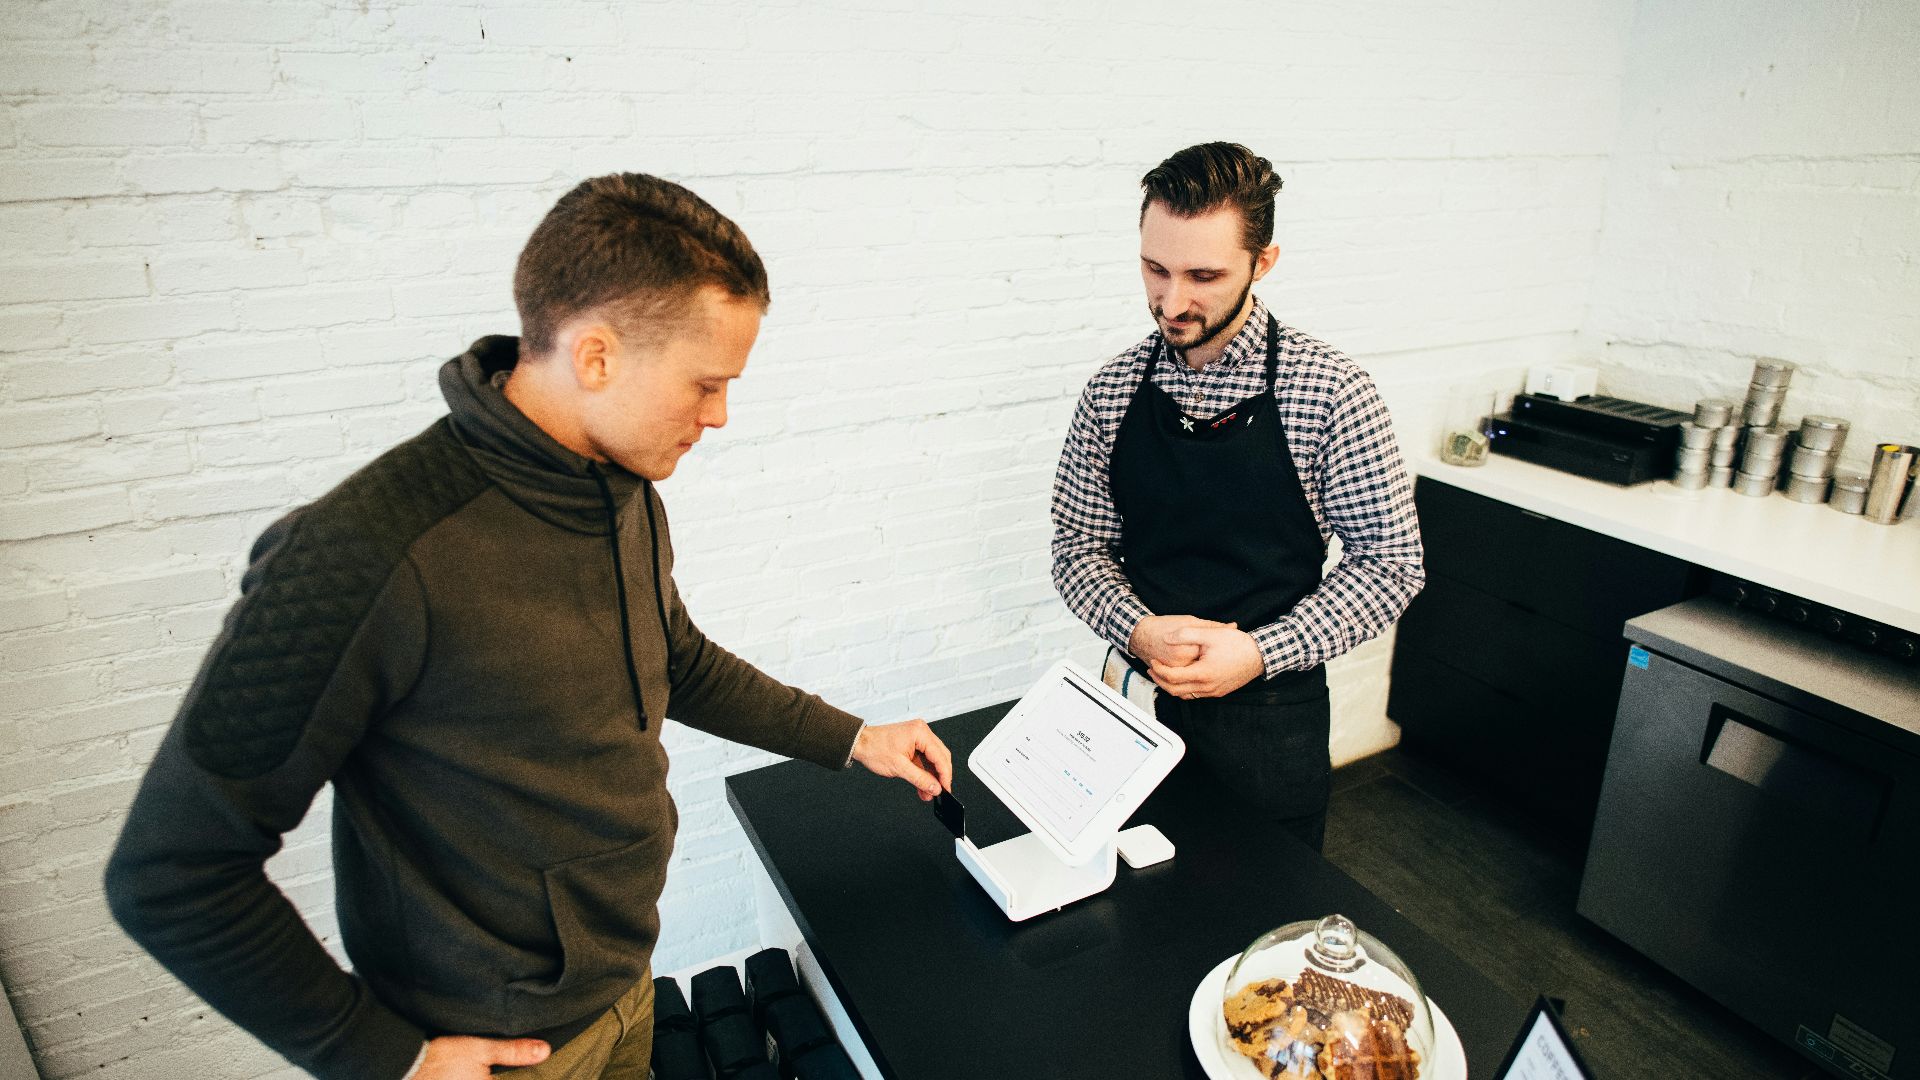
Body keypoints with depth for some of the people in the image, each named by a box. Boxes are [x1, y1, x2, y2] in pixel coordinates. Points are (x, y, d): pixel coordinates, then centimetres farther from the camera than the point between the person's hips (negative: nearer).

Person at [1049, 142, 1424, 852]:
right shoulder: (1113, 390, -4)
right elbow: (1079, 545, 2)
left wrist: (1261, 652, -20)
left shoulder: (1329, 391, -13)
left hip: (1273, 718, -2)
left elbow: (1390, 561, -9)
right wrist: (1137, 629, -17)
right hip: (1140, 704, 3)